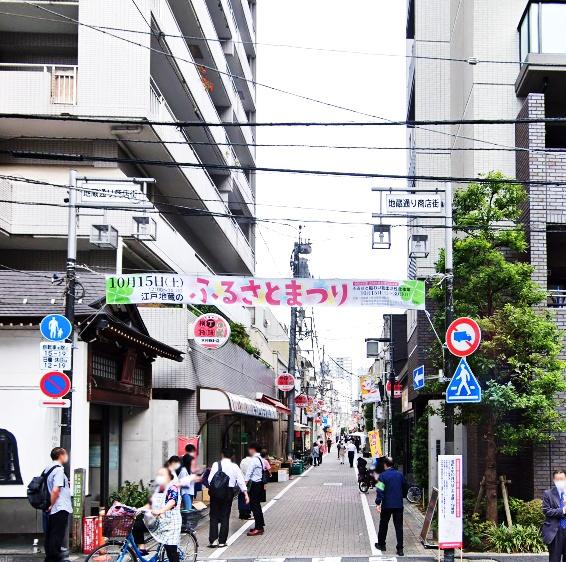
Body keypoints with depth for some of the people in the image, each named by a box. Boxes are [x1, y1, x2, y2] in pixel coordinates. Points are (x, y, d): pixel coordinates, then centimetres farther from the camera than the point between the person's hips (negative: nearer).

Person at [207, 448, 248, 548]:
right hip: (229, 492, 1)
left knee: (214, 517, 6)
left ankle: (213, 540, 0)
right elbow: (241, 481, -1)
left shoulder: (216, 464, -4)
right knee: (225, 517, 8)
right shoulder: (235, 466, 1)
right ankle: (222, 541, 9)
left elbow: (210, 480, -9)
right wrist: (246, 494, 2)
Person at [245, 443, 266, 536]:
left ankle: (258, 528, -5)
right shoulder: (261, 459, 13)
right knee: (257, 505, 18)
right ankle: (260, 526, 25)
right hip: (260, 483, 9)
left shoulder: (254, 460, -16)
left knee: (254, 505, -5)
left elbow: (249, 473, -18)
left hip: (255, 484, -9)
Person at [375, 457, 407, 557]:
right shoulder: (400, 475, 4)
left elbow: (380, 490, -17)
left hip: (387, 505, -3)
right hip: (399, 505, 3)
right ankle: (400, 549, -1)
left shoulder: (383, 475, -9)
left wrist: (378, 503, -18)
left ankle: (381, 545, 26)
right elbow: (405, 488, 15)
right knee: (399, 527, 3)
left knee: (383, 525, 14)